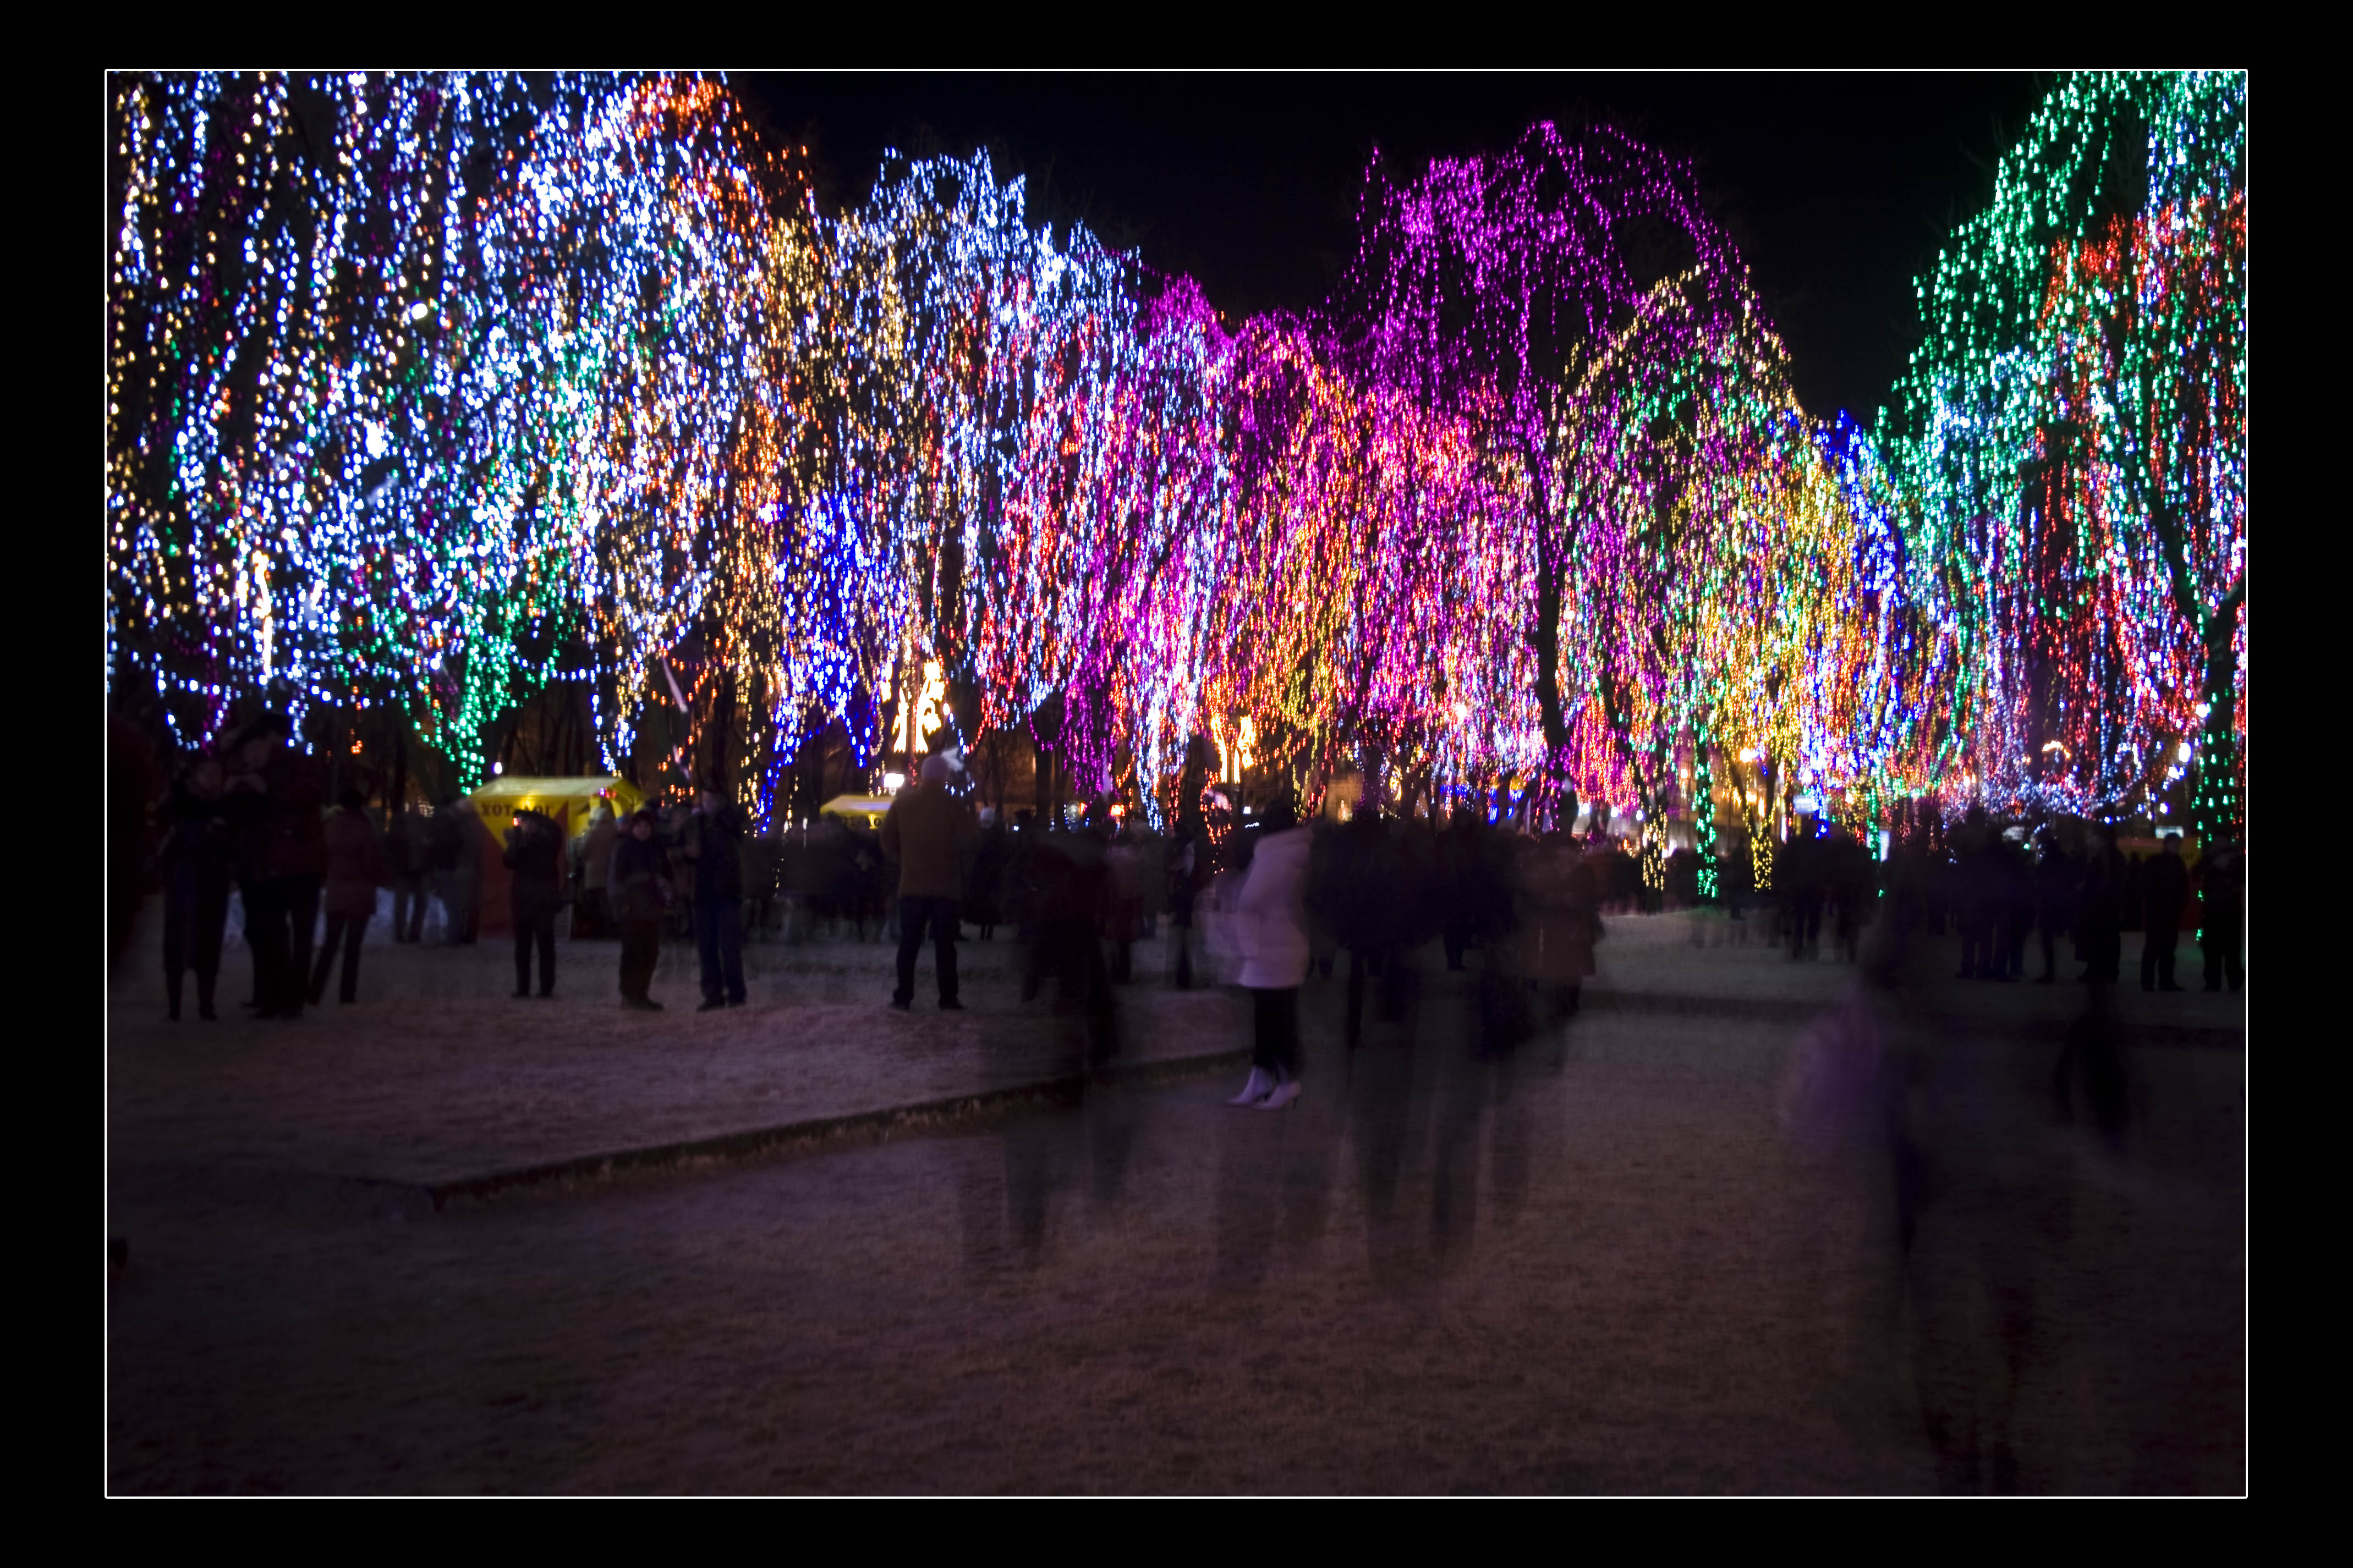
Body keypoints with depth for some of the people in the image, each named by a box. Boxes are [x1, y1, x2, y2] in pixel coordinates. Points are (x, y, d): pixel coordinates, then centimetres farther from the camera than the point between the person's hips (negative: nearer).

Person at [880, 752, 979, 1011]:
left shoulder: (902, 803, 1)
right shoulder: (953, 806, -8)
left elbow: (888, 841, 5)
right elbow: (970, 842, -10)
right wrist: (959, 863, 9)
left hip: (912, 884, 2)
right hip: (946, 885, -2)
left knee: (909, 942, 7)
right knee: (945, 943, 2)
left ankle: (903, 997, 6)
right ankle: (948, 999, 1)